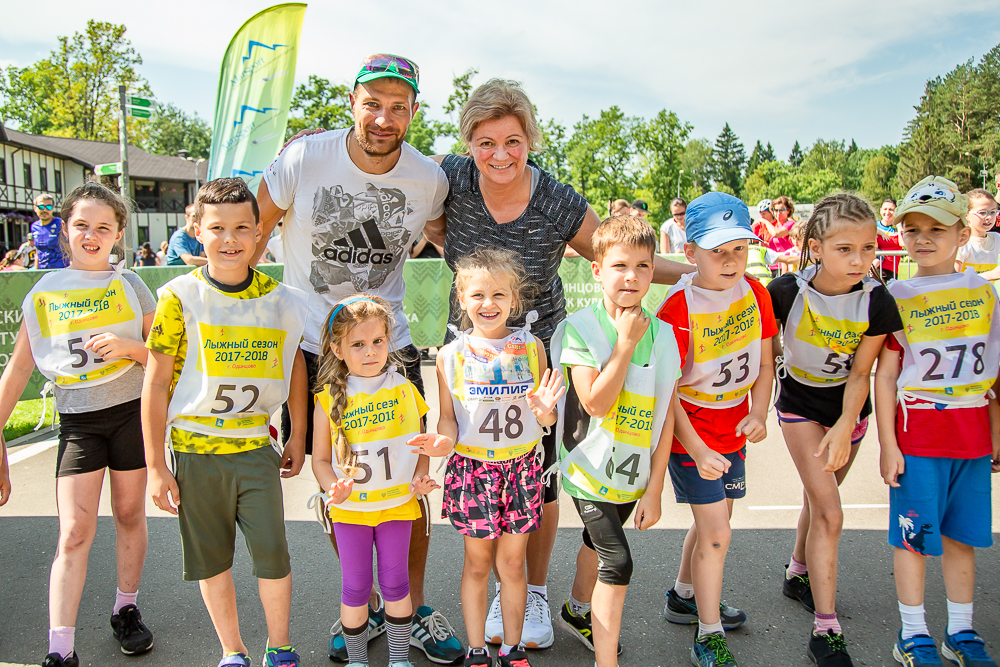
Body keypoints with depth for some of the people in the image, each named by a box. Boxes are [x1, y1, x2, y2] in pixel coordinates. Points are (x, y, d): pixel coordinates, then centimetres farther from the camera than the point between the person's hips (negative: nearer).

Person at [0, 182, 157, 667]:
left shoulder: (129, 285, 2)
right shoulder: (44, 294, 4)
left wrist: (130, 346, -17)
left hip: (132, 411, 0)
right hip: (77, 420, 0)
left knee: (129, 514, 12)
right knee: (74, 533, -4)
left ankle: (126, 609, 32)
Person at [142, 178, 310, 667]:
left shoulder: (280, 299, -3)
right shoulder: (179, 298, -9)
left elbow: (293, 362, 12)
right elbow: (156, 383, -5)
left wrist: (298, 436, 13)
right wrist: (156, 467, -4)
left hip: (256, 448, 1)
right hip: (195, 449, 0)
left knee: (272, 553, 1)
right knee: (210, 558, 12)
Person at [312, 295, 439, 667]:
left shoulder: (403, 390, -3)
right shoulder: (330, 401, -8)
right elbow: (320, 458, -3)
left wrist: (420, 477, -11)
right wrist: (333, 488, -21)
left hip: (397, 504, 1)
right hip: (349, 509, -1)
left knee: (394, 583, 12)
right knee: (355, 587, 10)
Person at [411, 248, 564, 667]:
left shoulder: (531, 347, -1)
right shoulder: (451, 355, -3)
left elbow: (546, 421, 4)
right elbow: (448, 418, 3)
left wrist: (544, 410, -19)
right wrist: (445, 440, -19)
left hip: (521, 467, 1)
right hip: (471, 468, 0)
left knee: (512, 565, 10)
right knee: (477, 564, 10)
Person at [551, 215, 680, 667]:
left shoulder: (662, 335, -6)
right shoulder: (580, 328, -16)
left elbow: (665, 416, -4)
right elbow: (595, 402, -24)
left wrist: (654, 489, -4)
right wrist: (626, 343, -24)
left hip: (635, 474, 5)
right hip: (591, 469, -5)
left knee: (597, 542, 25)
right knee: (618, 562, -11)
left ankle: (578, 612, 50)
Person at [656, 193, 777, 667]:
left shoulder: (755, 294, -3)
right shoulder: (677, 309, -23)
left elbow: (764, 362, 6)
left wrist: (758, 413, -9)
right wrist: (697, 450, -25)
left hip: (733, 430, 7)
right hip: (692, 430, -7)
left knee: (712, 520, 20)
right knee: (716, 532, -6)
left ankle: (683, 599, 42)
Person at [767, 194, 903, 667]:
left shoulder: (876, 301, -20)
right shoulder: (788, 291, -24)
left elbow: (860, 374, -15)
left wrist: (844, 428, -24)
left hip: (848, 407, 3)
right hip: (800, 405, -3)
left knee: (818, 500, 19)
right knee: (829, 513, -9)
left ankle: (798, 575, 45)